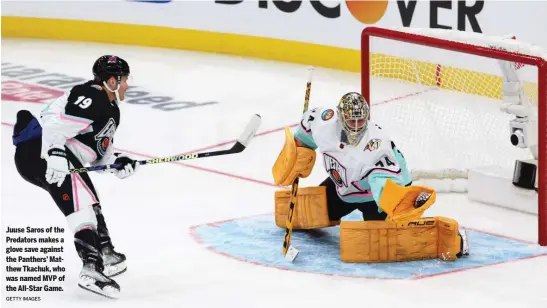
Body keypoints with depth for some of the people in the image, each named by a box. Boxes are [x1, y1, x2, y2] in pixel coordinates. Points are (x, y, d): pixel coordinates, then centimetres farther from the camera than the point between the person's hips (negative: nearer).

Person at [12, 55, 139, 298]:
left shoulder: (111, 111, 18)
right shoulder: (90, 99, -16)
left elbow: (98, 150, 22)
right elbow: (56, 125, -27)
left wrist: (117, 162, 4)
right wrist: (55, 155, -40)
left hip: (62, 157, 12)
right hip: (40, 151, -12)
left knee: (89, 200, 25)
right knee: (80, 204, -22)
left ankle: (106, 256, 42)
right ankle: (91, 269, -34)